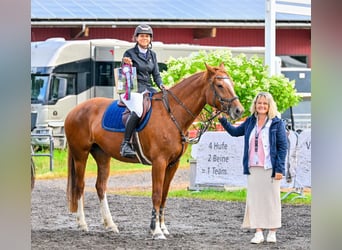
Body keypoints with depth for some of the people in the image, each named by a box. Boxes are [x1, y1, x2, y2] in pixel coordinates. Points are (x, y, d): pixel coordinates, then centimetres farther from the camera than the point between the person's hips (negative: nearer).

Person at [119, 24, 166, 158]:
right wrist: (125, 64, -19)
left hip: (148, 88, 6)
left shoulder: (152, 55, 18)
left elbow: (156, 74, 18)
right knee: (137, 110, -34)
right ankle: (125, 144, -33)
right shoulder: (129, 53, 2)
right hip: (133, 89, -6)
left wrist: (160, 84, -2)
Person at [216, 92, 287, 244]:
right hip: (253, 168, 5)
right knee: (254, 199, 3)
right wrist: (222, 119, 14)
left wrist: (279, 169, -11)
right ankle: (258, 232, 7)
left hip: (270, 169, -5)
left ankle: (272, 232, 12)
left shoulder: (277, 123, -4)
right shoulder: (250, 122, 10)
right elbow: (234, 132, 25)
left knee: (271, 199, 3)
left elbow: (283, 147, -5)